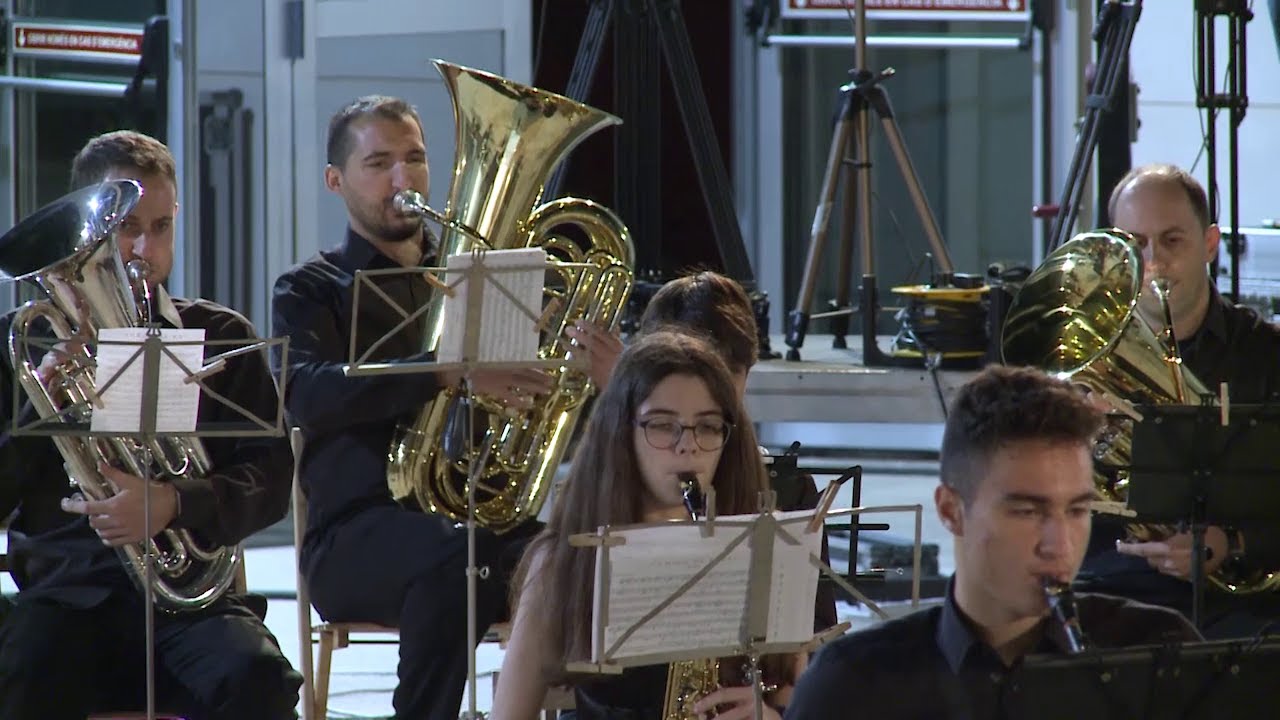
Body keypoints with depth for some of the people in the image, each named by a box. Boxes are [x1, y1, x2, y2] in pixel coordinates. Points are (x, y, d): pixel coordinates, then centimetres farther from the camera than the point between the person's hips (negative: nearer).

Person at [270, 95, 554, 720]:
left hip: (483, 514, 4)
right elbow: (308, 393, -13)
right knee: (451, 562, -37)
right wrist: (450, 373, -27)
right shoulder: (311, 291, 10)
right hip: (359, 532, -4)